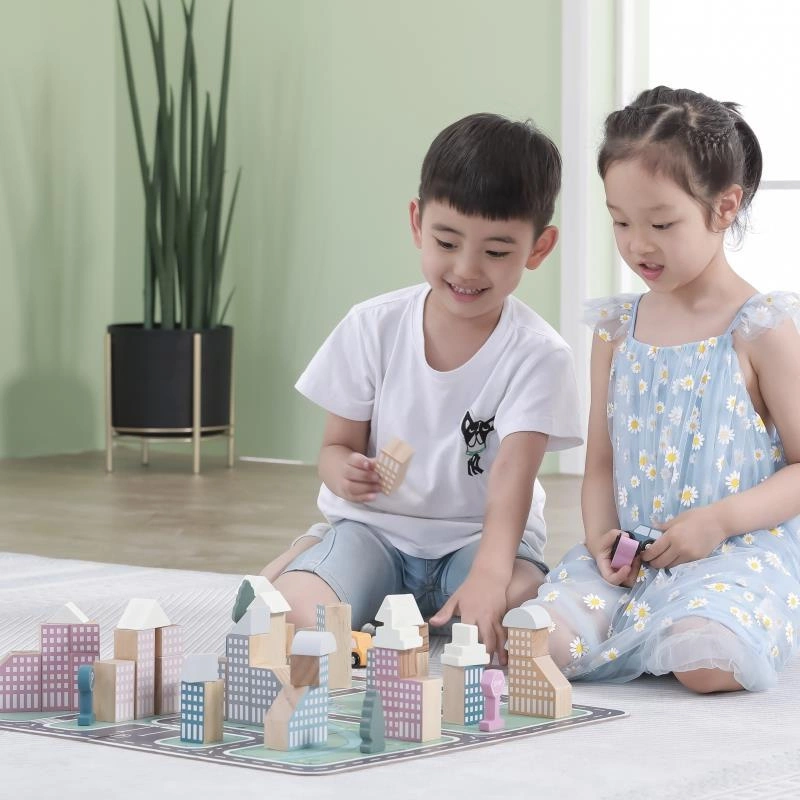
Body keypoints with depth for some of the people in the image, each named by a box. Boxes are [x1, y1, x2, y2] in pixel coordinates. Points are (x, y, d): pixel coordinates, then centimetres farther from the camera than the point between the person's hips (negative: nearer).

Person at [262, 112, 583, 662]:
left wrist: (489, 576, -42)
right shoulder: (373, 328, -2)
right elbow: (337, 444, 5)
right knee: (292, 618, -30)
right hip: (376, 528, 1)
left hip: (484, 538, -1)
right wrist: (344, 470, -23)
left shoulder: (538, 354, -11)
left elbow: (513, 472, -23)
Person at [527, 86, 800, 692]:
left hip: (741, 553, -4)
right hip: (630, 562, 4)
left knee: (707, 664, -35)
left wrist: (718, 520, -18)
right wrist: (601, 534, -4)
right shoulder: (617, 329, 12)